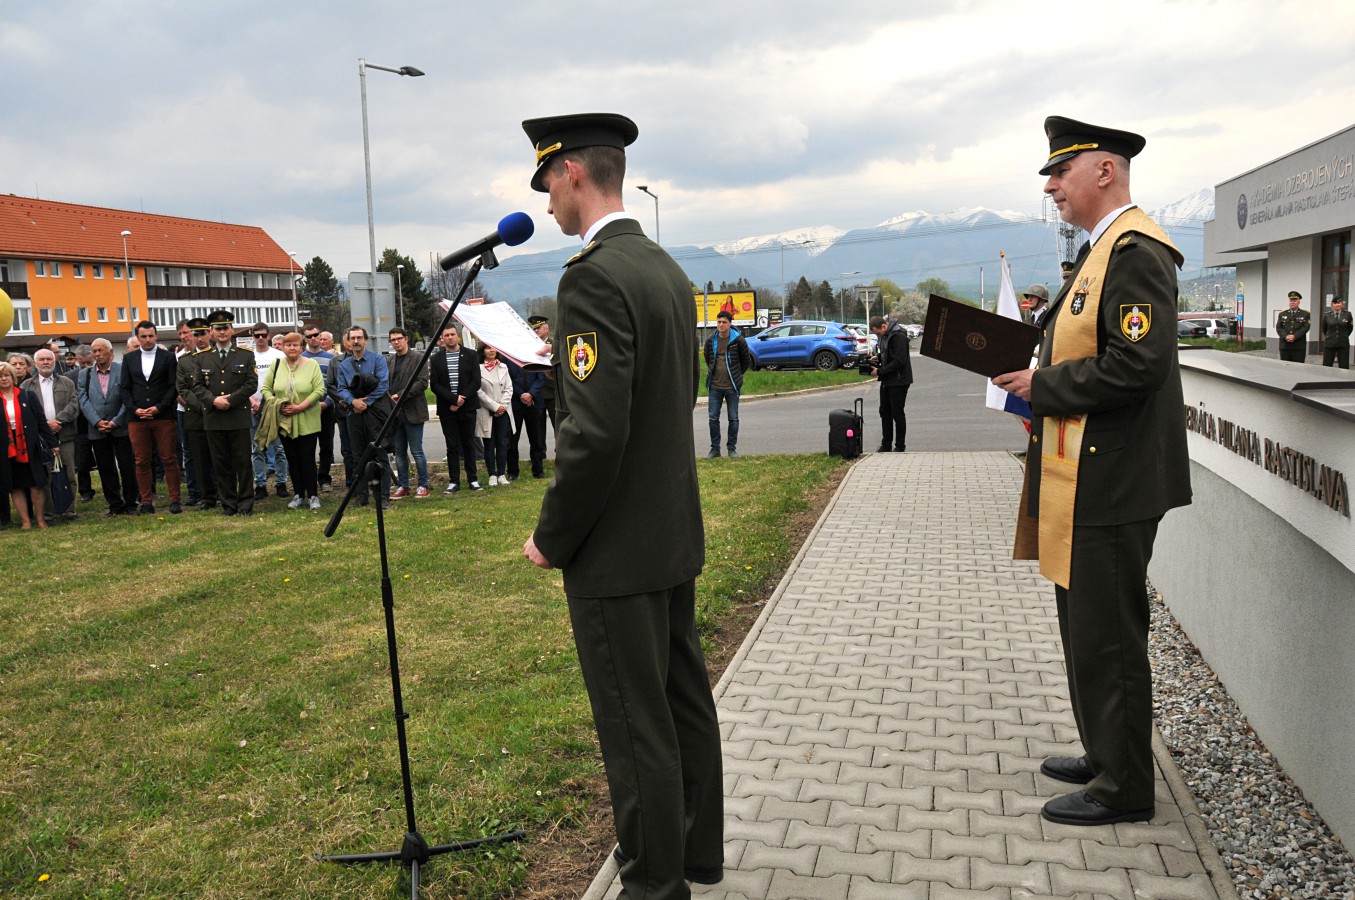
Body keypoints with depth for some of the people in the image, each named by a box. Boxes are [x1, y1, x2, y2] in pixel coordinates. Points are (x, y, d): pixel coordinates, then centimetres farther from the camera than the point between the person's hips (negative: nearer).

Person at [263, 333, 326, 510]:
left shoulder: (312, 365, -3)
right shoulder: (276, 366, 7)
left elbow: (319, 390, -10)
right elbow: (266, 388, 11)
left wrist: (299, 407, -17)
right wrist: (273, 402, -9)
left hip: (307, 422, -3)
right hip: (284, 421, 4)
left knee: (307, 459, -4)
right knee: (292, 460, 9)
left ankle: (313, 496, 4)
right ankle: (299, 495, 18)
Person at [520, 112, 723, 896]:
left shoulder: (594, 276, -19)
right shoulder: (668, 270, 10)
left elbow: (596, 432, -26)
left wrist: (552, 539, -13)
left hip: (620, 546, -10)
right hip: (677, 532, 10)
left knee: (637, 729, 5)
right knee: (684, 700, 20)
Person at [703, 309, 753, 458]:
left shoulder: (738, 340, -5)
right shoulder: (710, 340, 3)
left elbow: (746, 360, 7)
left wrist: (737, 375, 11)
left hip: (732, 386, -2)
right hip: (714, 386, 3)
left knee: (733, 418, 4)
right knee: (713, 418, 3)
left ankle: (732, 448, 15)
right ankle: (715, 449, 12)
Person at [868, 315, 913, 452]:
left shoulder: (899, 336, -19)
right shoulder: (882, 336, 10)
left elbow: (899, 361, -24)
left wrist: (880, 371, -21)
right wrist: (877, 358, 4)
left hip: (899, 381, -9)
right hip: (886, 381, 9)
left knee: (897, 413, -2)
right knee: (884, 412, 12)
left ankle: (900, 446, 8)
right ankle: (885, 445, 20)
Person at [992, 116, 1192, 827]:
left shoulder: (1136, 250, -15)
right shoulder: (1102, 250, 17)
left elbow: (1138, 363, -26)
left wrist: (1044, 387, -16)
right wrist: (1044, 394, 8)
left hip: (1111, 484, -11)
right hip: (1085, 479, 11)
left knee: (1107, 637, 0)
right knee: (1088, 628, 19)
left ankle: (1124, 789, 15)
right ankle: (1105, 756, 34)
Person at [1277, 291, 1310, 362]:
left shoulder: (1305, 314, 7)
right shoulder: (1282, 314, 15)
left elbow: (1305, 327, -5)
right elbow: (1278, 328, 3)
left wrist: (1294, 336, -18)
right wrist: (1286, 336, -14)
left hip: (1299, 347, -2)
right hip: (1284, 346, 2)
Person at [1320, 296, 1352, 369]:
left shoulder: (1347, 314, -2)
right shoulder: (1326, 315, -2)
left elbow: (1350, 327, 12)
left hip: (1343, 344, 0)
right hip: (1329, 344, 0)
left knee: (1344, 367, 1)